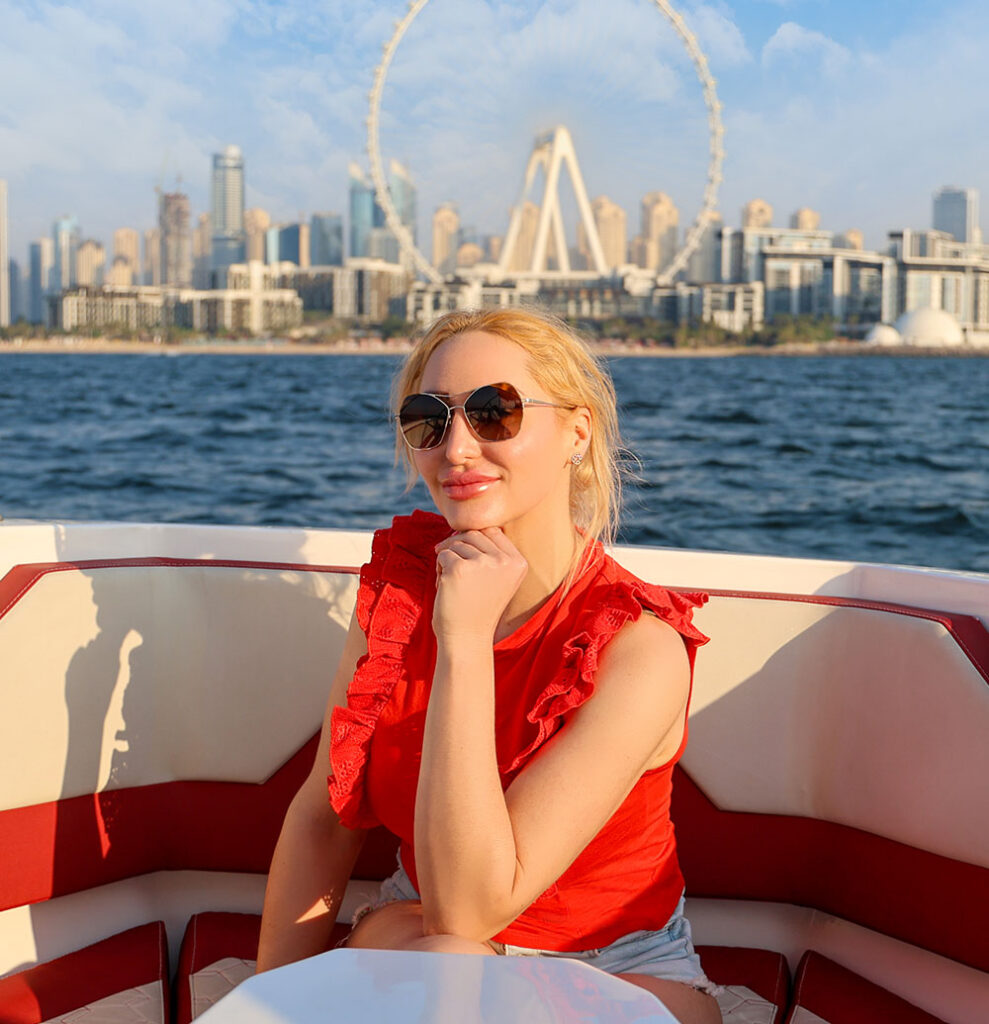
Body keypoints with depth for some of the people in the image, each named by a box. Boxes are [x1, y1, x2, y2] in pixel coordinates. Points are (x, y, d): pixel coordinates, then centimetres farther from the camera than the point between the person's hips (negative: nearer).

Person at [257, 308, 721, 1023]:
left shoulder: (639, 648, -23)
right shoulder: (397, 584, -6)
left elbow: (468, 908, -28)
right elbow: (322, 817, -2)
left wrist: (465, 641, -30)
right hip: (413, 934, 3)